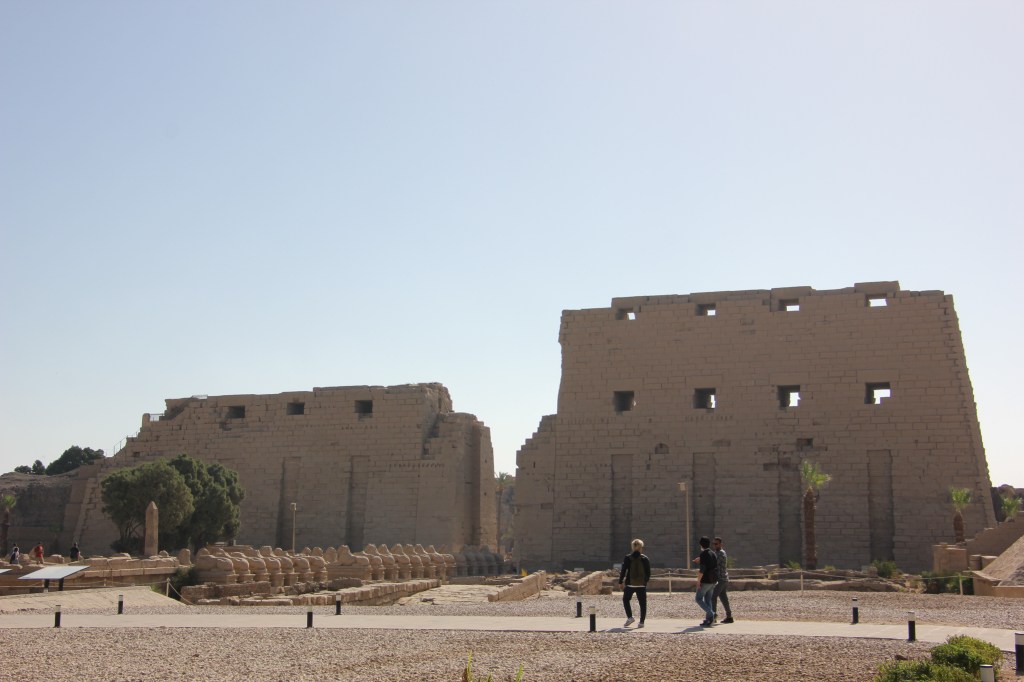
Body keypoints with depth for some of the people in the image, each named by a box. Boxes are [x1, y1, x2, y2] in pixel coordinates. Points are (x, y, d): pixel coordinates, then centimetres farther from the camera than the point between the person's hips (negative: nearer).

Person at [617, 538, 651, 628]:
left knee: (625, 599, 18)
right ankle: (641, 622, 4)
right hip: (642, 585, 1)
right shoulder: (645, 558, 0)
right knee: (642, 603, 7)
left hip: (630, 584, -1)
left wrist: (620, 582, 5)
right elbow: (648, 572, 4)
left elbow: (623, 570, -3)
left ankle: (629, 617, 4)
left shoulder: (628, 558, -3)